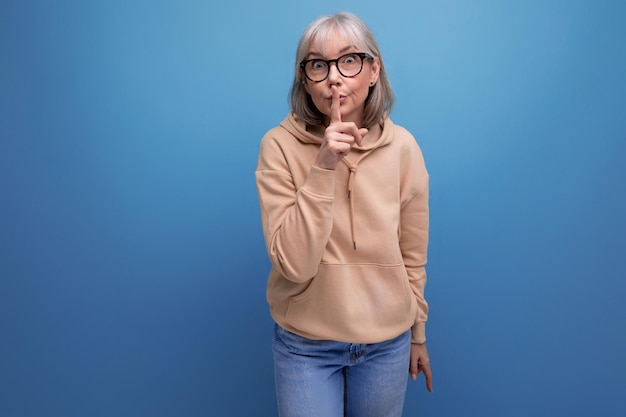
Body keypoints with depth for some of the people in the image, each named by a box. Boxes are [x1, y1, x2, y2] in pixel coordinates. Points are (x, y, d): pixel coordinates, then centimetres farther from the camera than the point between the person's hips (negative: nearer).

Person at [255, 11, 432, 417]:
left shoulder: (402, 147, -8)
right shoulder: (280, 146, -14)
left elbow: (412, 258, 1)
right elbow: (294, 264, -21)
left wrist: (418, 335, 11)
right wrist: (324, 167, -28)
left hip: (387, 343, 2)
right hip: (305, 344, -2)